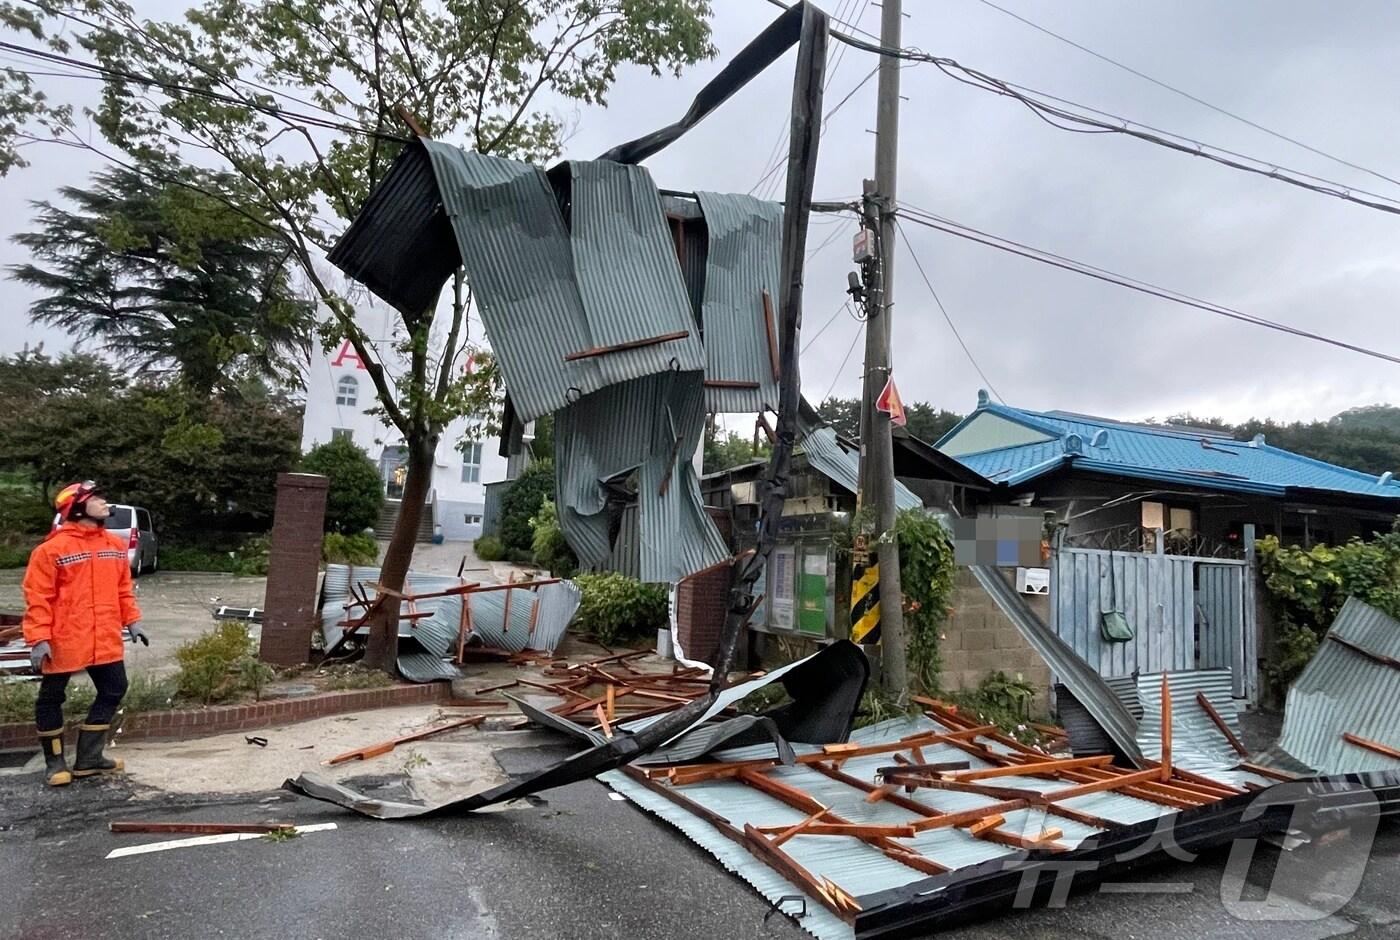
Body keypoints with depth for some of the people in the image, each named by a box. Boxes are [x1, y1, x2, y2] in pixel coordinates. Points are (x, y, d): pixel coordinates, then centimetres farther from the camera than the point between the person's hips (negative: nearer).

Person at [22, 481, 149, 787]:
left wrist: (132, 621, 8)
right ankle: (55, 762, 25)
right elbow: (38, 597, -12)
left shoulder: (115, 544, 7)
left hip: (106, 640, 6)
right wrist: (38, 639, -17)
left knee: (113, 691, 11)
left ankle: (89, 758, 25)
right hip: (63, 642, -6)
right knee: (51, 699, 9)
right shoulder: (53, 548, -11)